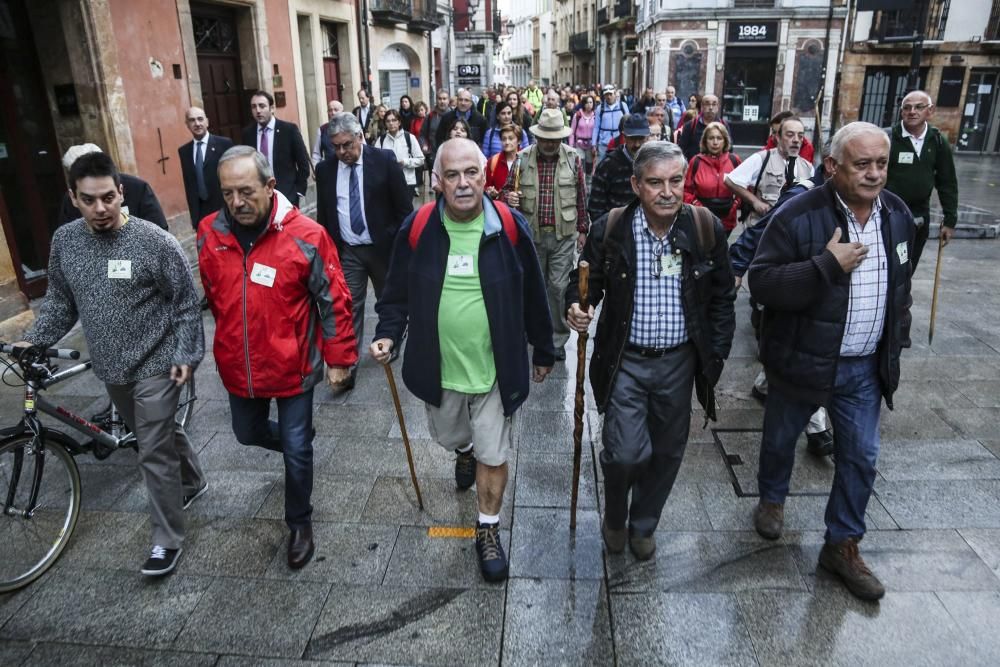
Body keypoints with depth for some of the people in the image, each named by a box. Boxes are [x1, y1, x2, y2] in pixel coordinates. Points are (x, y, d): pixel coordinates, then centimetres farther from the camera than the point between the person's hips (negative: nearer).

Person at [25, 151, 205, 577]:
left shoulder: (154, 241, -16)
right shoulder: (64, 240, -1)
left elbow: (186, 303, -10)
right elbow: (59, 301, 11)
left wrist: (186, 355, -13)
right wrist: (33, 341, 0)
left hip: (155, 365, -5)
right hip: (110, 368, 6)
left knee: (153, 453, -1)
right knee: (159, 435, 22)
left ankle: (167, 539, 14)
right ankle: (192, 482, 48)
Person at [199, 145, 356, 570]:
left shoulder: (305, 236, -20)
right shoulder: (210, 234, -7)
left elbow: (334, 301, -11)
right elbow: (211, 297, 9)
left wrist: (339, 358, -7)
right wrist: (228, 343, 18)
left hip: (292, 367, -4)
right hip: (238, 368, 5)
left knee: (296, 450, 9)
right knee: (248, 434, 24)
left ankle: (299, 523, 33)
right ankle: (297, 442, 57)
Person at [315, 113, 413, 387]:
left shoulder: (384, 160, -8)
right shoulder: (325, 169, 1)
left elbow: (404, 206, -6)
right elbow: (323, 214, 9)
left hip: (383, 246, -1)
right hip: (346, 251, 1)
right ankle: (347, 365, -3)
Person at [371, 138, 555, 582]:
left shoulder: (510, 227, -12)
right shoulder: (418, 228, -10)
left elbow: (533, 297, -2)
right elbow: (398, 292, 2)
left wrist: (543, 351, 6)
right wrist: (388, 333, -13)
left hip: (497, 369, -2)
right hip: (440, 368, 2)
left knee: (494, 455, 8)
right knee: (449, 438, 27)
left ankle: (488, 531, 32)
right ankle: (464, 452, 64)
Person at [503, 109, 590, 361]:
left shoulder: (573, 159, -3)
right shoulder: (522, 158, -2)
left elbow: (581, 197, 3)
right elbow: (508, 188, 6)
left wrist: (583, 229, 5)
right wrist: (509, 197, -18)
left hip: (563, 235, -1)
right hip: (531, 233, 2)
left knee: (559, 287, 0)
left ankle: (558, 339, 13)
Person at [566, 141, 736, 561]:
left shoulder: (707, 230, -6)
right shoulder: (609, 229, -10)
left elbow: (722, 299, 4)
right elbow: (586, 281, 2)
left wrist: (716, 356, 0)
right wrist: (577, 306, -21)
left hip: (679, 361, 2)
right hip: (626, 361, -2)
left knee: (666, 453, 14)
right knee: (625, 453, -6)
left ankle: (643, 525, 41)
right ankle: (614, 517, 29)